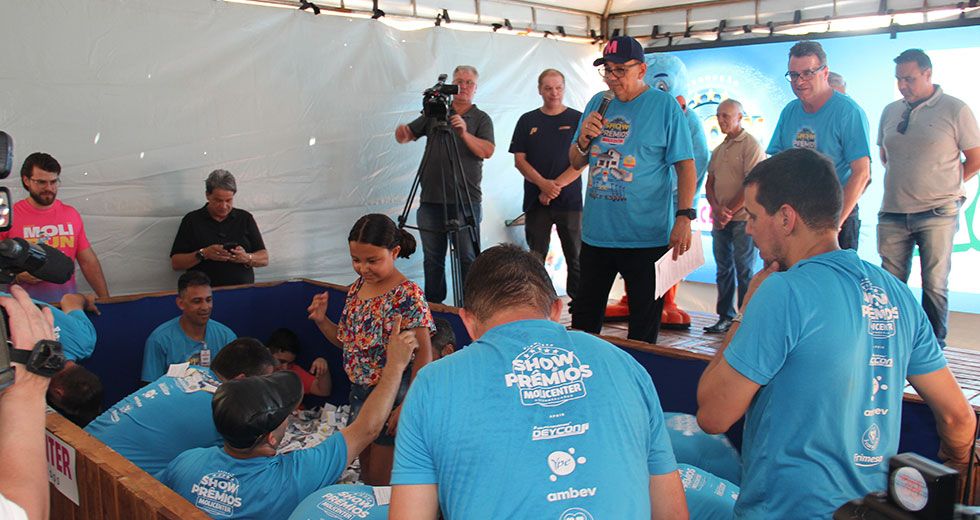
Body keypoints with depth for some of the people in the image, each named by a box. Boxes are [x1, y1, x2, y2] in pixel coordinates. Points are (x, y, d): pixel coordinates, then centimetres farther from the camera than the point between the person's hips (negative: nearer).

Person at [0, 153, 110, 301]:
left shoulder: (71, 214, 12)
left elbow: (89, 262, 12)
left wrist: (106, 300, 7)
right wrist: (18, 277, -13)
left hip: (68, 300, 2)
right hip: (26, 301, -2)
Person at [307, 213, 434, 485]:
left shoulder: (407, 294, -19)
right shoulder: (356, 289, 5)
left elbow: (424, 354, -19)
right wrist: (321, 321, -1)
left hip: (392, 393, -7)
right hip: (360, 391, 7)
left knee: (381, 477, 2)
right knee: (365, 471, 19)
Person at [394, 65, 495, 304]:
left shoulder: (481, 118, 7)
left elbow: (487, 151, -8)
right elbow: (408, 135, 14)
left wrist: (465, 134, -25)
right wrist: (402, 132, -10)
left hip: (465, 201, -3)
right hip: (431, 199, 3)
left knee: (467, 258, -5)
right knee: (432, 259, 8)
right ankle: (433, 306, 20)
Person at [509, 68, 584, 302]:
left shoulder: (578, 119, 4)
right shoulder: (527, 121, 10)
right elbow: (519, 160, 5)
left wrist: (556, 185, -13)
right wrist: (543, 183, -11)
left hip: (570, 201, -1)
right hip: (536, 201, 2)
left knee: (576, 258, 1)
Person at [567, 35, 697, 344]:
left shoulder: (664, 105, -4)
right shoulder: (597, 104, 10)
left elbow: (686, 166, -6)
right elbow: (576, 163, 16)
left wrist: (684, 217, -17)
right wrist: (584, 139, -6)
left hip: (648, 235, -4)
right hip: (596, 232, 5)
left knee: (644, 325, 5)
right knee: (584, 316, 14)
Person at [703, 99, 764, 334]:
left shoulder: (751, 145, -6)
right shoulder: (719, 149, 18)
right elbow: (709, 183, 14)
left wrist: (729, 211, -12)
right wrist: (717, 208, -4)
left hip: (743, 218, -7)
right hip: (720, 219, 7)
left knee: (744, 270, -4)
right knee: (723, 268, 9)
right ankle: (725, 317, 16)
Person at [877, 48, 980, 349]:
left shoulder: (955, 110, -2)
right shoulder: (890, 112, 11)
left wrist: (944, 187, 6)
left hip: (937, 214, -3)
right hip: (893, 213, 4)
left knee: (935, 284, 2)